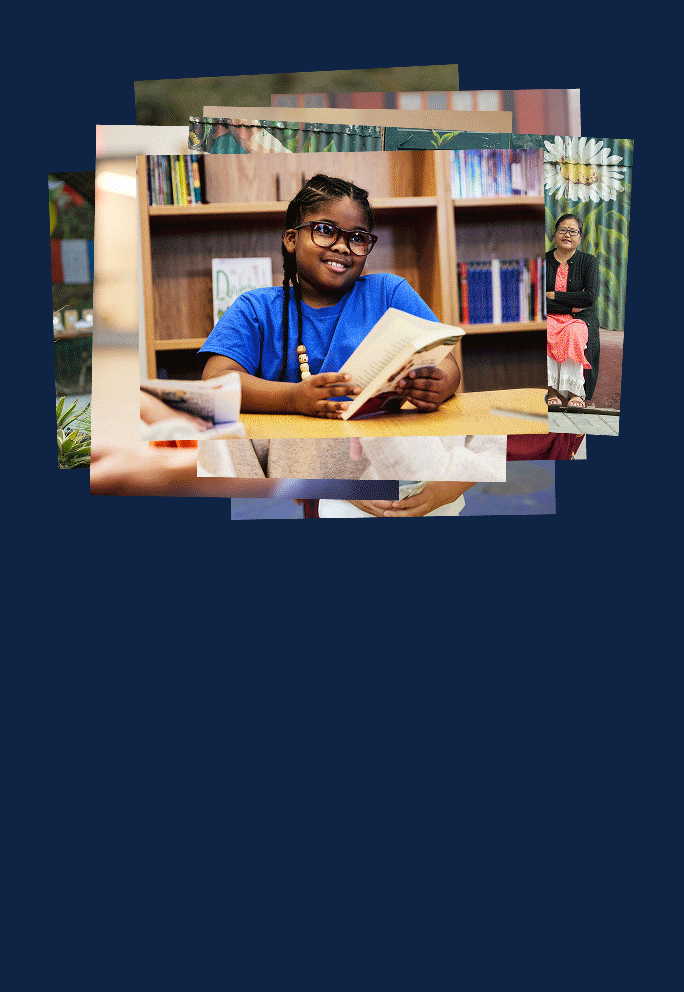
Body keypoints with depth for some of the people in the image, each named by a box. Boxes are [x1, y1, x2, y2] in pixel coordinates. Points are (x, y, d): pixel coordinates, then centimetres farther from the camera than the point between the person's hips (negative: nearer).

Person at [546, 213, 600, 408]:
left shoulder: (588, 261, 6)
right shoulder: (544, 261, 7)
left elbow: (590, 297, -9)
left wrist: (553, 295, -8)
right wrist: (572, 305, -10)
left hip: (579, 319, 0)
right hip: (549, 318, 0)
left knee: (574, 333, -34)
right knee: (545, 335, -34)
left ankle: (574, 391, -32)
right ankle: (552, 390, -33)